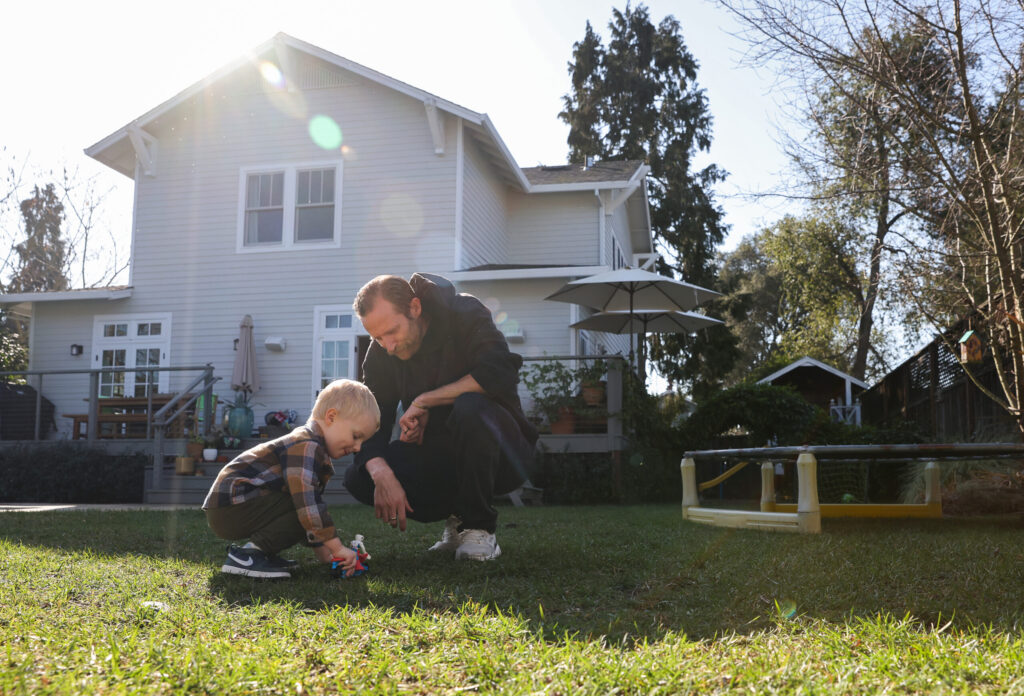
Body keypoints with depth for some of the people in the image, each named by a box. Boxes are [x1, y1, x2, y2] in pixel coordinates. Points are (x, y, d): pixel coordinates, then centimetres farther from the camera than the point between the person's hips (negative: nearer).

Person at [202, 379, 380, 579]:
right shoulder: (306, 446, -17)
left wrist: (324, 554, 17)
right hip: (229, 505, -11)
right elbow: (308, 504, -26)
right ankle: (246, 556, -19)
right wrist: (337, 548, -23)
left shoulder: (314, 449, 18)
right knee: (303, 509, -22)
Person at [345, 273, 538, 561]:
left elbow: (501, 375, -32)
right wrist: (382, 475, -30)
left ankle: (480, 527, -17)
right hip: (439, 459, 5)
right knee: (357, 478, -17)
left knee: (470, 407, -37)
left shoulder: (465, 314, -15)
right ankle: (457, 517, 3)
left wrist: (424, 401, -24)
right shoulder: (380, 354, -2)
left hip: (501, 454, -4)